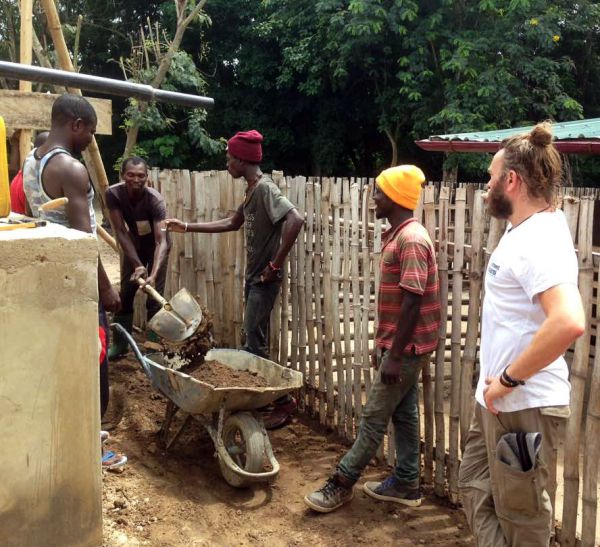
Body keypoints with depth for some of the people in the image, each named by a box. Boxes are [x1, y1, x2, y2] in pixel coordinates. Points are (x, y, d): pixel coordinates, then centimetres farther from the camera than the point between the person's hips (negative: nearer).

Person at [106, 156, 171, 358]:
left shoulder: (155, 200, -36)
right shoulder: (113, 194, -27)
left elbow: (161, 241, -41)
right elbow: (121, 232, -24)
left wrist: (153, 274, -55)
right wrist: (137, 265, -32)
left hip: (155, 244, -3)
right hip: (134, 242, 3)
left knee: (154, 297, -8)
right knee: (125, 292, 7)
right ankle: (120, 344, 20)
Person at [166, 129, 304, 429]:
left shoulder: (266, 189, -19)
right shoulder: (252, 190, 12)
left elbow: (295, 219, -33)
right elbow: (233, 223, 23)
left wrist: (276, 264, -27)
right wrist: (187, 227, 20)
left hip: (265, 279, -9)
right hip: (253, 277, 9)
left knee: (255, 345, -6)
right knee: (254, 342, 15)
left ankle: (283, 401, 6)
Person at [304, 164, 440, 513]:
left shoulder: (411, 239, -20)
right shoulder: (399, 235, 12)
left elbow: (412, 302, -24)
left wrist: (394, 355, -23)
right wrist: (383, 344, 19)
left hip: (407, 348, -10)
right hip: (400, 344, 10)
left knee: (374, 417, 0)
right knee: (403, 414, 15)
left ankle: (343, 483, 10)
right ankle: (406, 484, 25)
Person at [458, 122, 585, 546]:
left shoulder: (540, 240, -24)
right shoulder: (524, 228, 7)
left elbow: (569, 322, -38)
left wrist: (509, 380, -26)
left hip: (524, 404, -10)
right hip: (498, 399, 10)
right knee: (476, 489, 22)